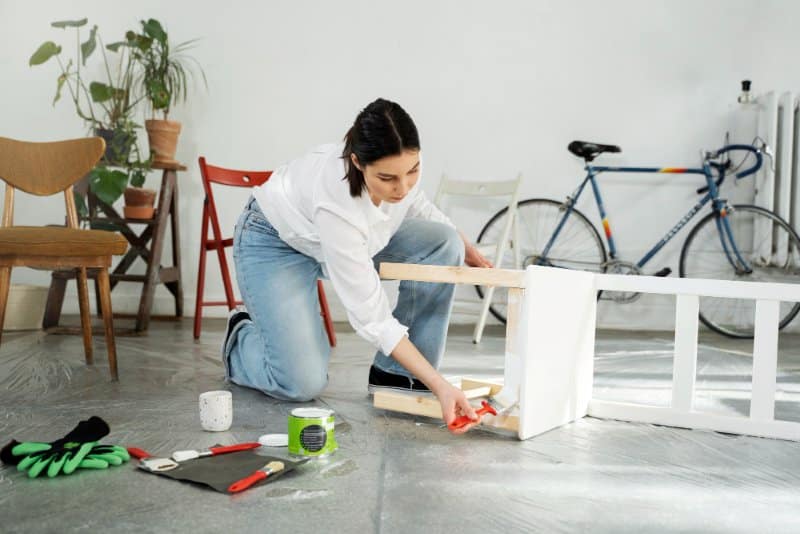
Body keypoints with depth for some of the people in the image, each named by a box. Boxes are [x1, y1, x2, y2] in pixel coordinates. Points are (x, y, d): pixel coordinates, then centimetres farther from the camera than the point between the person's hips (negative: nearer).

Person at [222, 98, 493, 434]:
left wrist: (465, 246, 0)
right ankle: (243, 338, 15)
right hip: (277, 242, -6)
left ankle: (396, 373, -7)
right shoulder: (336, 201, -42)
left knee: (443, 244, -17)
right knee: (303, 384, -19)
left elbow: (413, 202, 3)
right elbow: (372, 316, -37)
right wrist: (440, 386, -40)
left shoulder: (403, 165, -26)